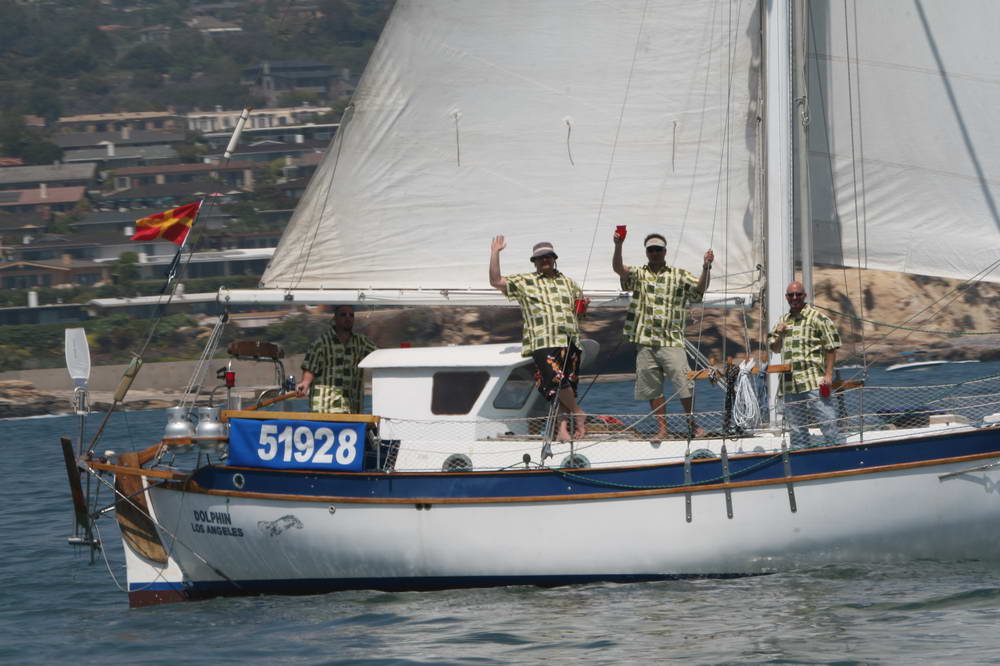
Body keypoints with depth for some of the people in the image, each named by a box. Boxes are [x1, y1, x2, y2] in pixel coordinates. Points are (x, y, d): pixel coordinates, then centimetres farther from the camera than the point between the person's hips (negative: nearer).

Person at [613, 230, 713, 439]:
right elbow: (618, 268, -7)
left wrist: (706, 268, -22)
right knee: (652, 388, 4)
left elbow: (700, 287, -2)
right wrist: (618, 246, -26)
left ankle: (693, 424, 6)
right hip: (645, 341, 2)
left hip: (671, 341, -2)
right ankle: (663, 429, 12)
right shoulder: (638, 274, 10)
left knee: (684, 383, -9)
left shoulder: (679, 275, 10)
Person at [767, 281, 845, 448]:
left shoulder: (817, 317, -2)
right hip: (790, 384, 6)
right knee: (796, 428, 10)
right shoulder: (783, 321, 18)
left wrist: (828, 374, -13)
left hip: (814, 382, -6)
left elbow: (831, 347, -4)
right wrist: (778, 334, 5)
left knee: (827, 421, -10)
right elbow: (774, 349, 27)